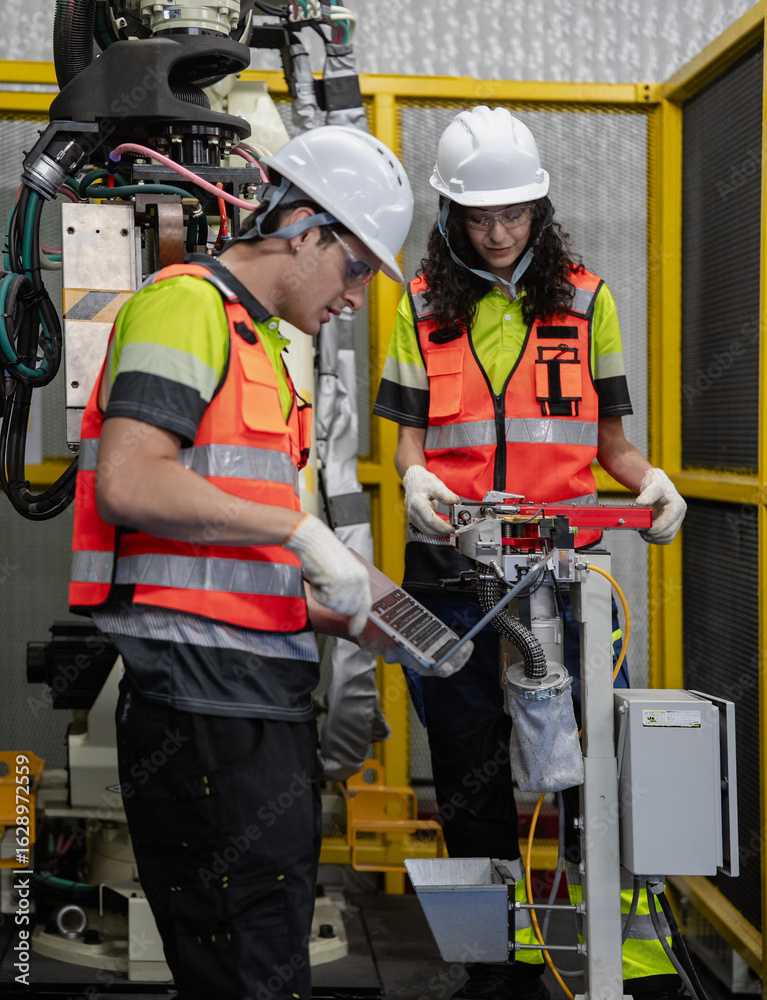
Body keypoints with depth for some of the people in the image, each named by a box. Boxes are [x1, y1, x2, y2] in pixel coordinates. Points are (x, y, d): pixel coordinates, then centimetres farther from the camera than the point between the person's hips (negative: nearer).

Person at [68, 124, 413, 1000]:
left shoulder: (259, 343, 25)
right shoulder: (187, 305, -7)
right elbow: (128, 484, -22)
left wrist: (336, 614, 13)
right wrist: (300, 526, -16)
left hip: (262, 697, 10)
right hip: (206, 701, -10)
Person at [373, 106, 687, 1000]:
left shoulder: (585, 299, 9)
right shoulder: (424, 306, 10)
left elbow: (607, 435, 12)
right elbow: (410, 432, 9)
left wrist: (649, 480, -8)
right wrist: (415, 478, -13)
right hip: (452, 572, 2)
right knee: (469, 773, 8)